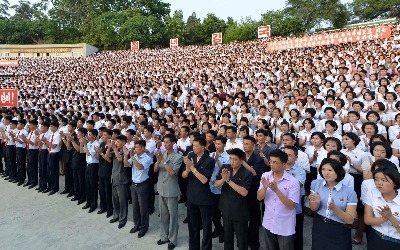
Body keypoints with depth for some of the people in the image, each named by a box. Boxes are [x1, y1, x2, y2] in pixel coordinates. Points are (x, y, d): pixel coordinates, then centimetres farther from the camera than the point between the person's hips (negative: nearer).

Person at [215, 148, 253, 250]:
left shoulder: (247, 173, -18)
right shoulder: (225, 168, -3)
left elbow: (244, 192, -26)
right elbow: (216, 184, -6)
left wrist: (228, 180, -31)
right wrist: (223, 179, -27)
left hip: (240, 212, -4)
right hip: (226, 210, 5)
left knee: (241, 239, 12)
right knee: (227, 237, 23)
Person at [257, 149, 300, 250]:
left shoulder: (293, 181, -18)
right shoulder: (265, 176, -5)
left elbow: (291, 206, -20)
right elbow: (259, 197, -6)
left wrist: (276, 190, -32)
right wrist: (265, 187, -26)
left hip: (285, 228, -4)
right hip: (268, 224, 4)